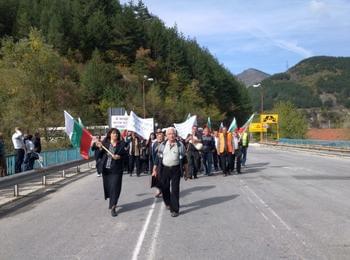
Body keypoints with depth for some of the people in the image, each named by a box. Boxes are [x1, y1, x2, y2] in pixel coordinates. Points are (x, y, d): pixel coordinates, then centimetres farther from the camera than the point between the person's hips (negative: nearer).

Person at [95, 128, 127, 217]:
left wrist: (119, 157, -18)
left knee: (115, 187, -8)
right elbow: (100, 156, 4)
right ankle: (112, 203, 37)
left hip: (116, 169, -2)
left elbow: (125, 155, 0)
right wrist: (100, 148, -12)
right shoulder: (104, 143, 4)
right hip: (105, 169, 3)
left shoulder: (121, 144, 1)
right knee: (107, 186, 13)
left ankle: (113, 207, -7)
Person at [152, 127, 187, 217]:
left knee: (175, 189, -4)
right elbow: (158, 157, 8)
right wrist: (155, 169, 5)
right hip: (164, 169, 2)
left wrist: (186, 169, 7)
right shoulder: (163, 145, 4)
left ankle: (174, 210, 2)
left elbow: (184, 158, 7)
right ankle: (168, 203, 38)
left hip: (176, 169, -2)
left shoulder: (180, 145, 0)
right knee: (164, 188, 11)